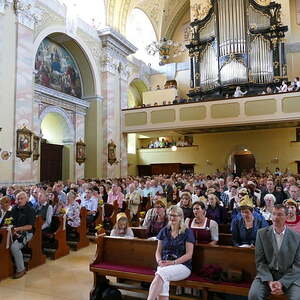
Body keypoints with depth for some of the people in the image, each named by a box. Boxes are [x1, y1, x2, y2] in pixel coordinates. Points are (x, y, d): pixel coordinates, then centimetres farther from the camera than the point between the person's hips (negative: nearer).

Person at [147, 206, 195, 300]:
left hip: (182, 265, -3)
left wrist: (173, 262, -14)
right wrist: (159, 261, -5)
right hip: (164, 265, 3)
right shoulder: (164, 231, 14)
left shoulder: (187, 232, 2)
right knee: (163, 282, -32)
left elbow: (189, 254, -3)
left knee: (161, 274, -33)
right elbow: (158, 251, 16)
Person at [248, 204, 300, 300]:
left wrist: (282, 283, -14)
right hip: (267, 274, 0)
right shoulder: (261, 233, 0)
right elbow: (260, 261, 0)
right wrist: (269, 281, -15)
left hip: (289, 276, 0)